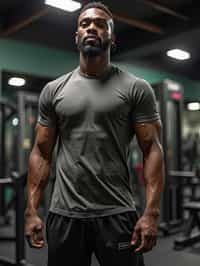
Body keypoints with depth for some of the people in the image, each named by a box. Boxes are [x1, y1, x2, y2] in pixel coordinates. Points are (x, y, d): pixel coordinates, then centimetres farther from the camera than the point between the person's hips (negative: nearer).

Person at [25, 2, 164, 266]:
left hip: (117, 214, -2)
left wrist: (151, 212, -15)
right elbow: (41, 153, 6)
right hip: (64, 215, 3)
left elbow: (152, 149, -6)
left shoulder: (136, 88, -1)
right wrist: (31, 210, 0)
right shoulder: (53, 90, 6)